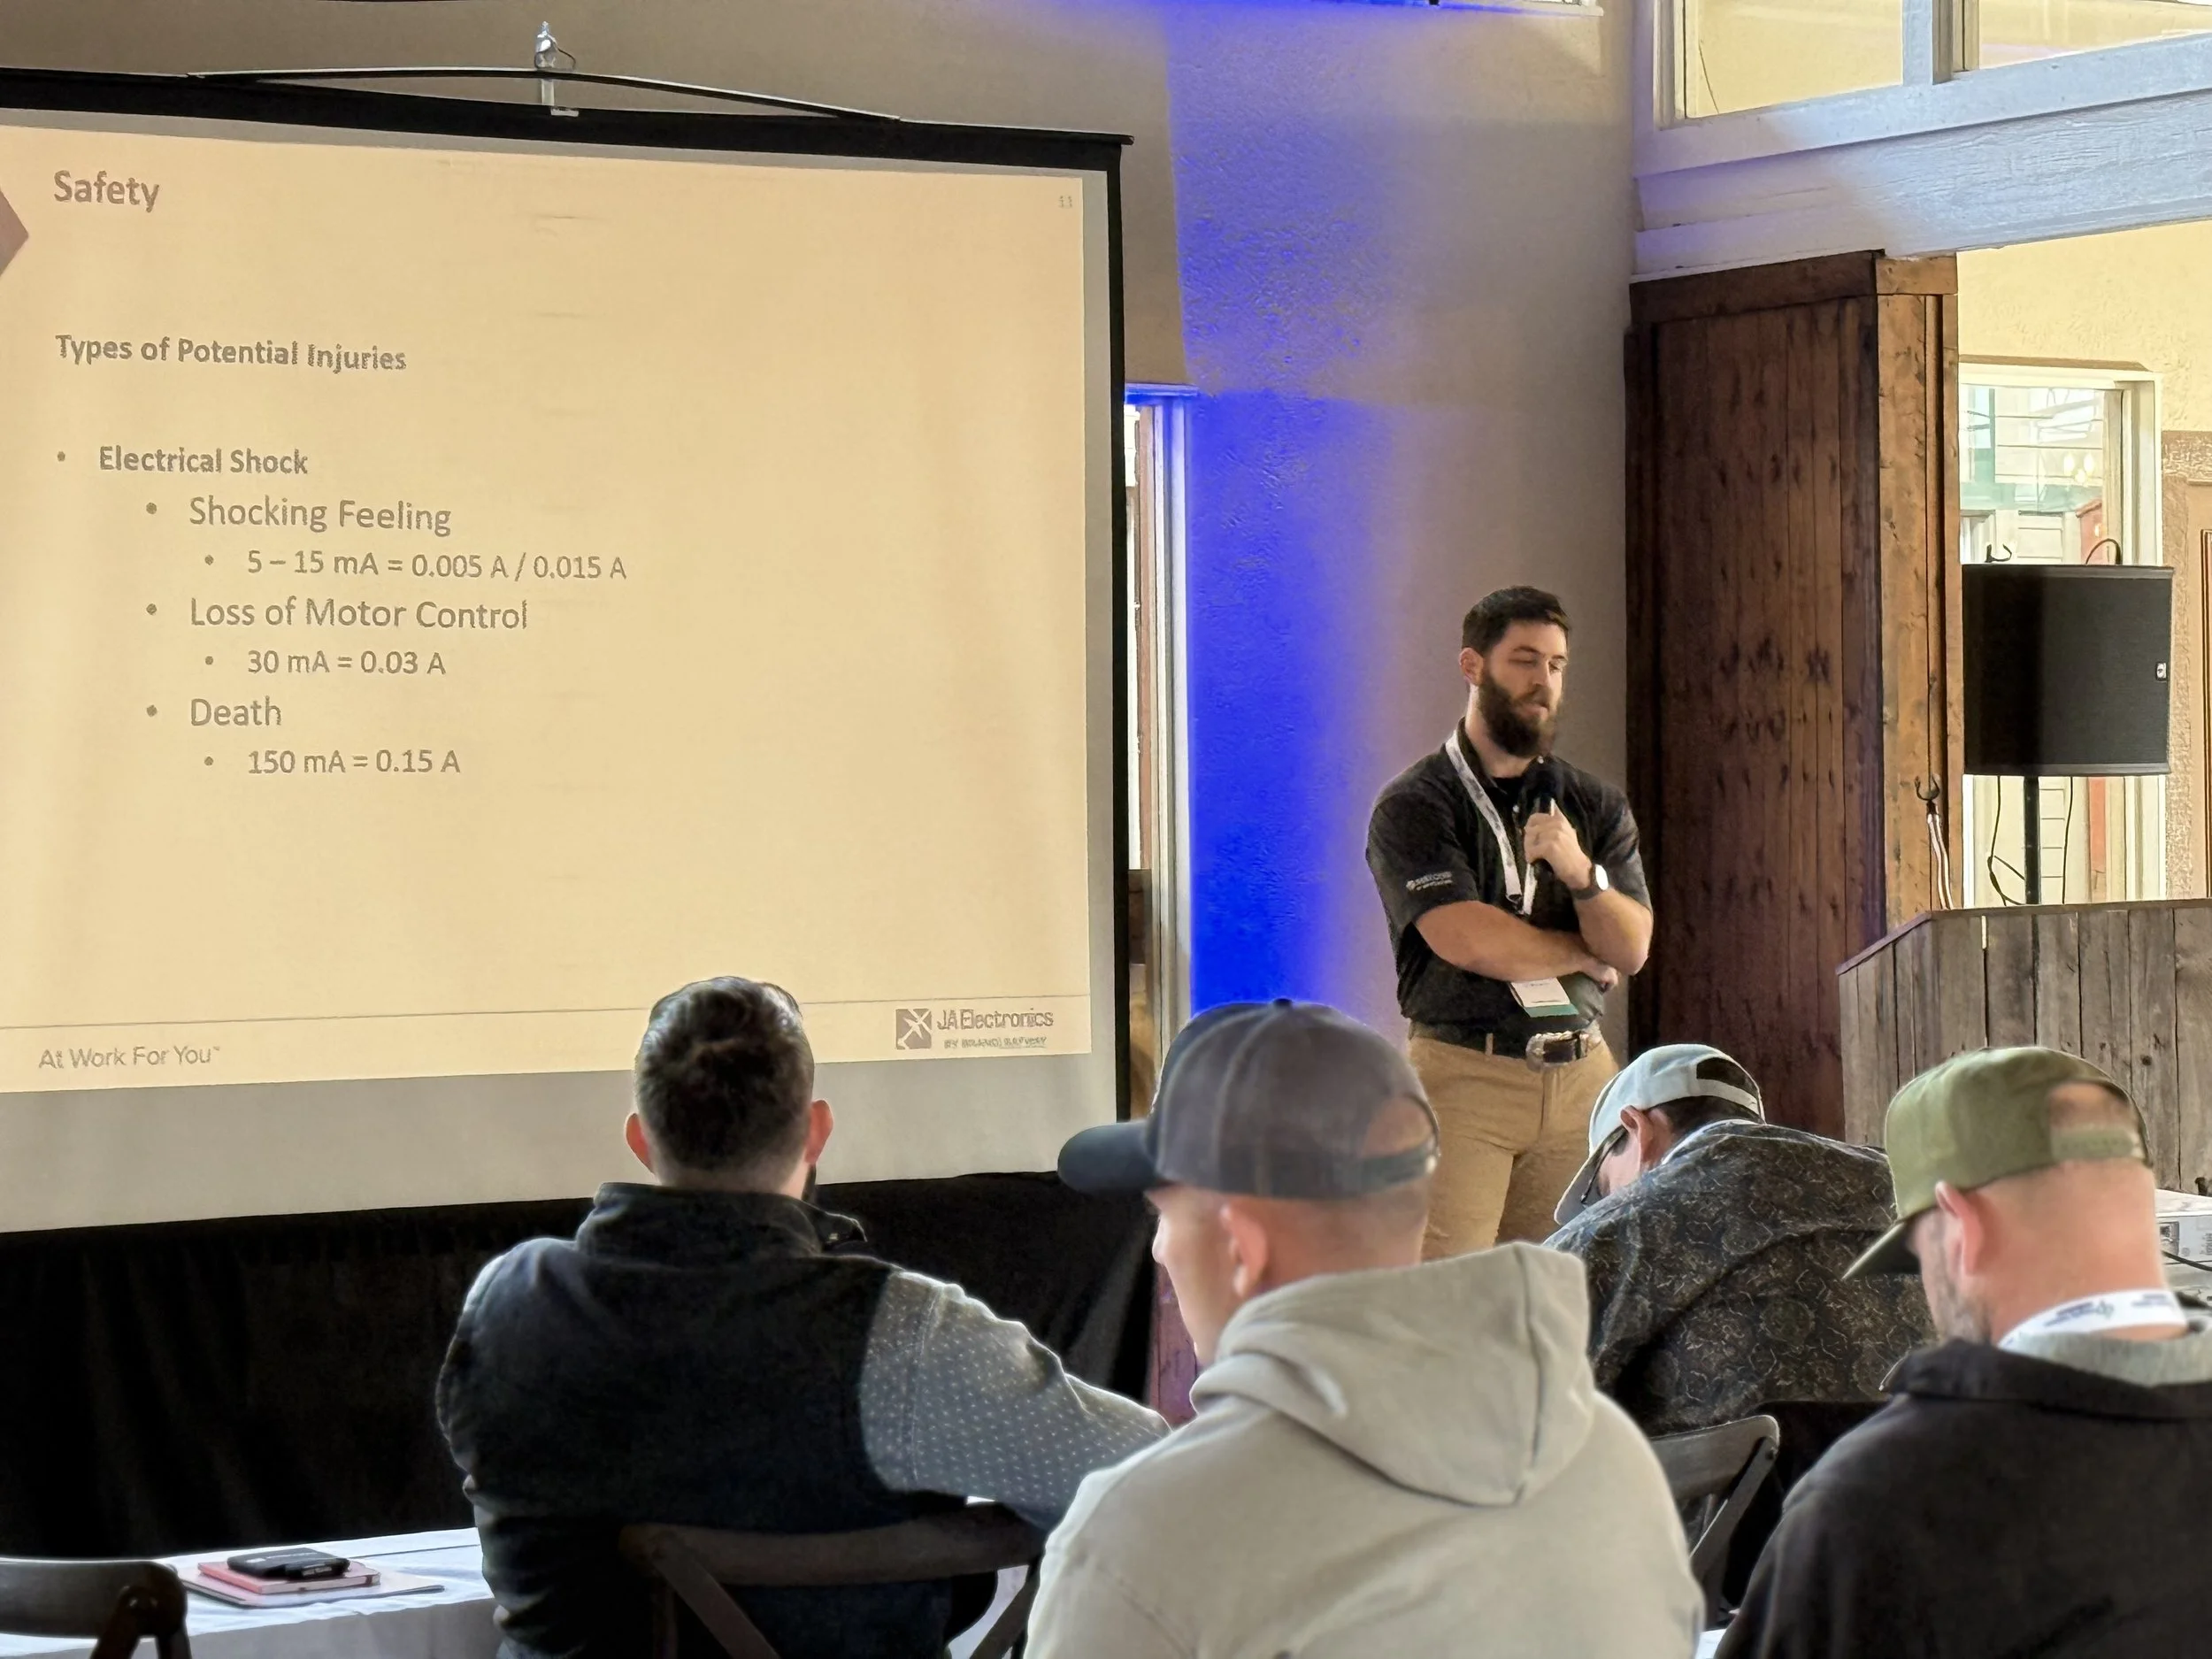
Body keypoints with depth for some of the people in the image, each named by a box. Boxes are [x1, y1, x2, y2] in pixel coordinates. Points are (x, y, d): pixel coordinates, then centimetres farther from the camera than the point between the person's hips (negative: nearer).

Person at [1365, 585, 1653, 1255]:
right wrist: (1585, 954, 2)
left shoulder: (1596, 805, 15)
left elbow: (1633, 948, 6)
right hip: (1463, 1070, -4)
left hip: (1580, 1071, 4)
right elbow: (1466, 941, -12)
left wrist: (1578, 869, -13)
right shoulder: (1415, 805, 0)